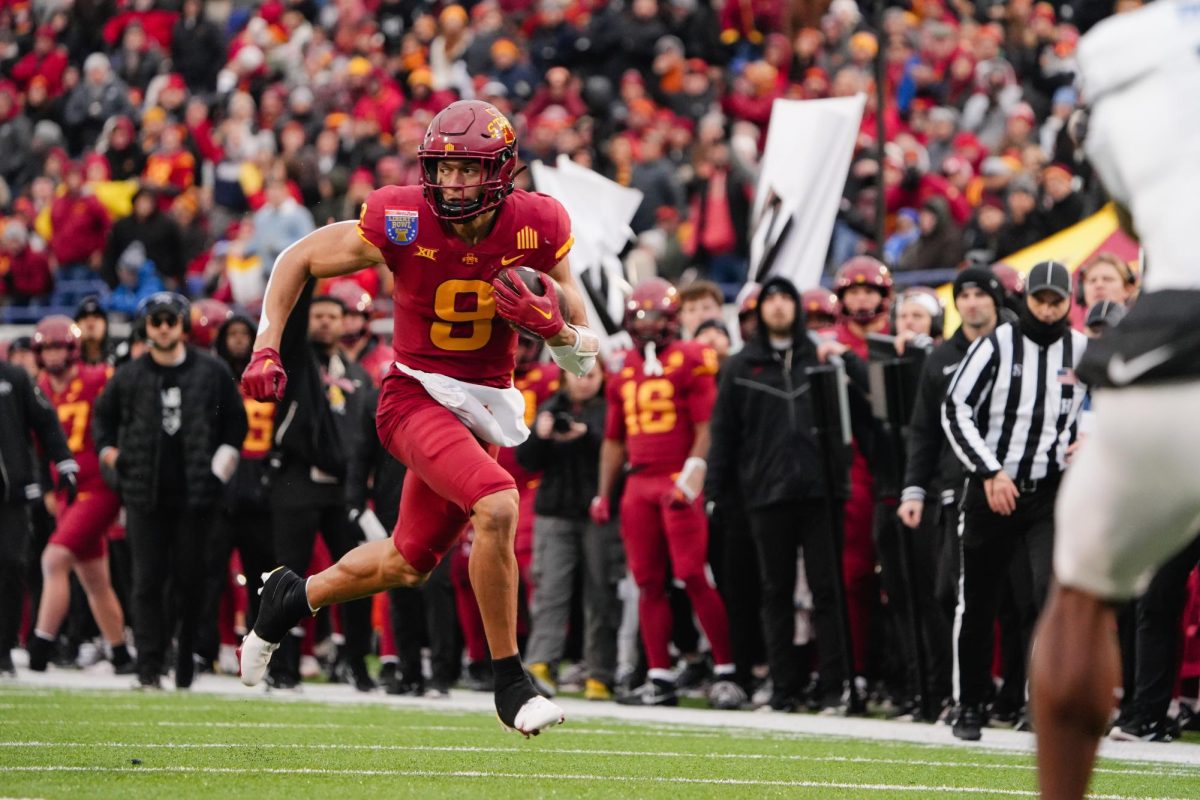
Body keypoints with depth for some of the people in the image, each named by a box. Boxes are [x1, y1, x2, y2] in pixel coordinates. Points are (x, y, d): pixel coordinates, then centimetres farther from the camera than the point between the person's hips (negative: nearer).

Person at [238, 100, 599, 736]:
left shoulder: (537, 228, -11)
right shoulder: (401, 222, -17)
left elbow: (584, 360, -3)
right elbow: (298, 260, -1)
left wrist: (547, 322, -24)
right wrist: (265, 350, -11)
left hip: (484, 408, 5)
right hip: (416, 394, -5)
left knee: (409, 564, 16)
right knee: (497, 506, -29)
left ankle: (295, 597, 45)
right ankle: (509, 683, -18)